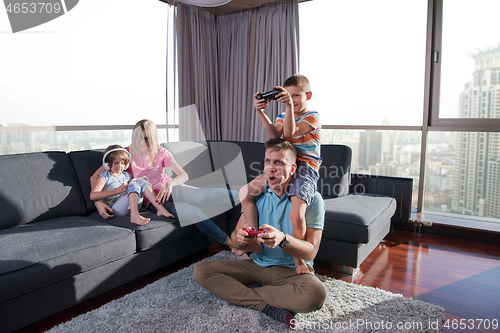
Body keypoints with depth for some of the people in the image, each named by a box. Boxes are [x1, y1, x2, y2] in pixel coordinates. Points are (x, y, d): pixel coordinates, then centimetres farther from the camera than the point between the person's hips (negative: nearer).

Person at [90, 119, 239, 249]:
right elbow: (95, 177, -4)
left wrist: (170, 184, -25)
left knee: (206, 194, -27)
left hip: (170, 189, 3)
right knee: (193, 211, -29)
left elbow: (184, 175, -3)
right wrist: (98, 202, -19)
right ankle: (228, 241, -23)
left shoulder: (160, 153, 0)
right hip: (151, 201, -3)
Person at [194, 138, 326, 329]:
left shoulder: (311, 199, -11)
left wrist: (283, 239, -37)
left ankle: (247, 292, -14)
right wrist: (240, 239, -28)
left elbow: (310, 253, -16)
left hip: (293, 270, -3)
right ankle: (268, 307, -18)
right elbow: (235, 237, -2)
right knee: (201, 270, -11)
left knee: (315, 295, -37)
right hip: (257, 265, 4)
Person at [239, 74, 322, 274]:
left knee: (296, 215, -27)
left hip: (304, 169, -6)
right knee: (245, 192, -2)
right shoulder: (283, 116, 15)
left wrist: (289, 105, -30)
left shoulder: (313, 116, -3)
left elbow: (289, 134, -20)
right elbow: (275, 135, -9)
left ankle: (297, 257, 0)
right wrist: (260, 112, -20)